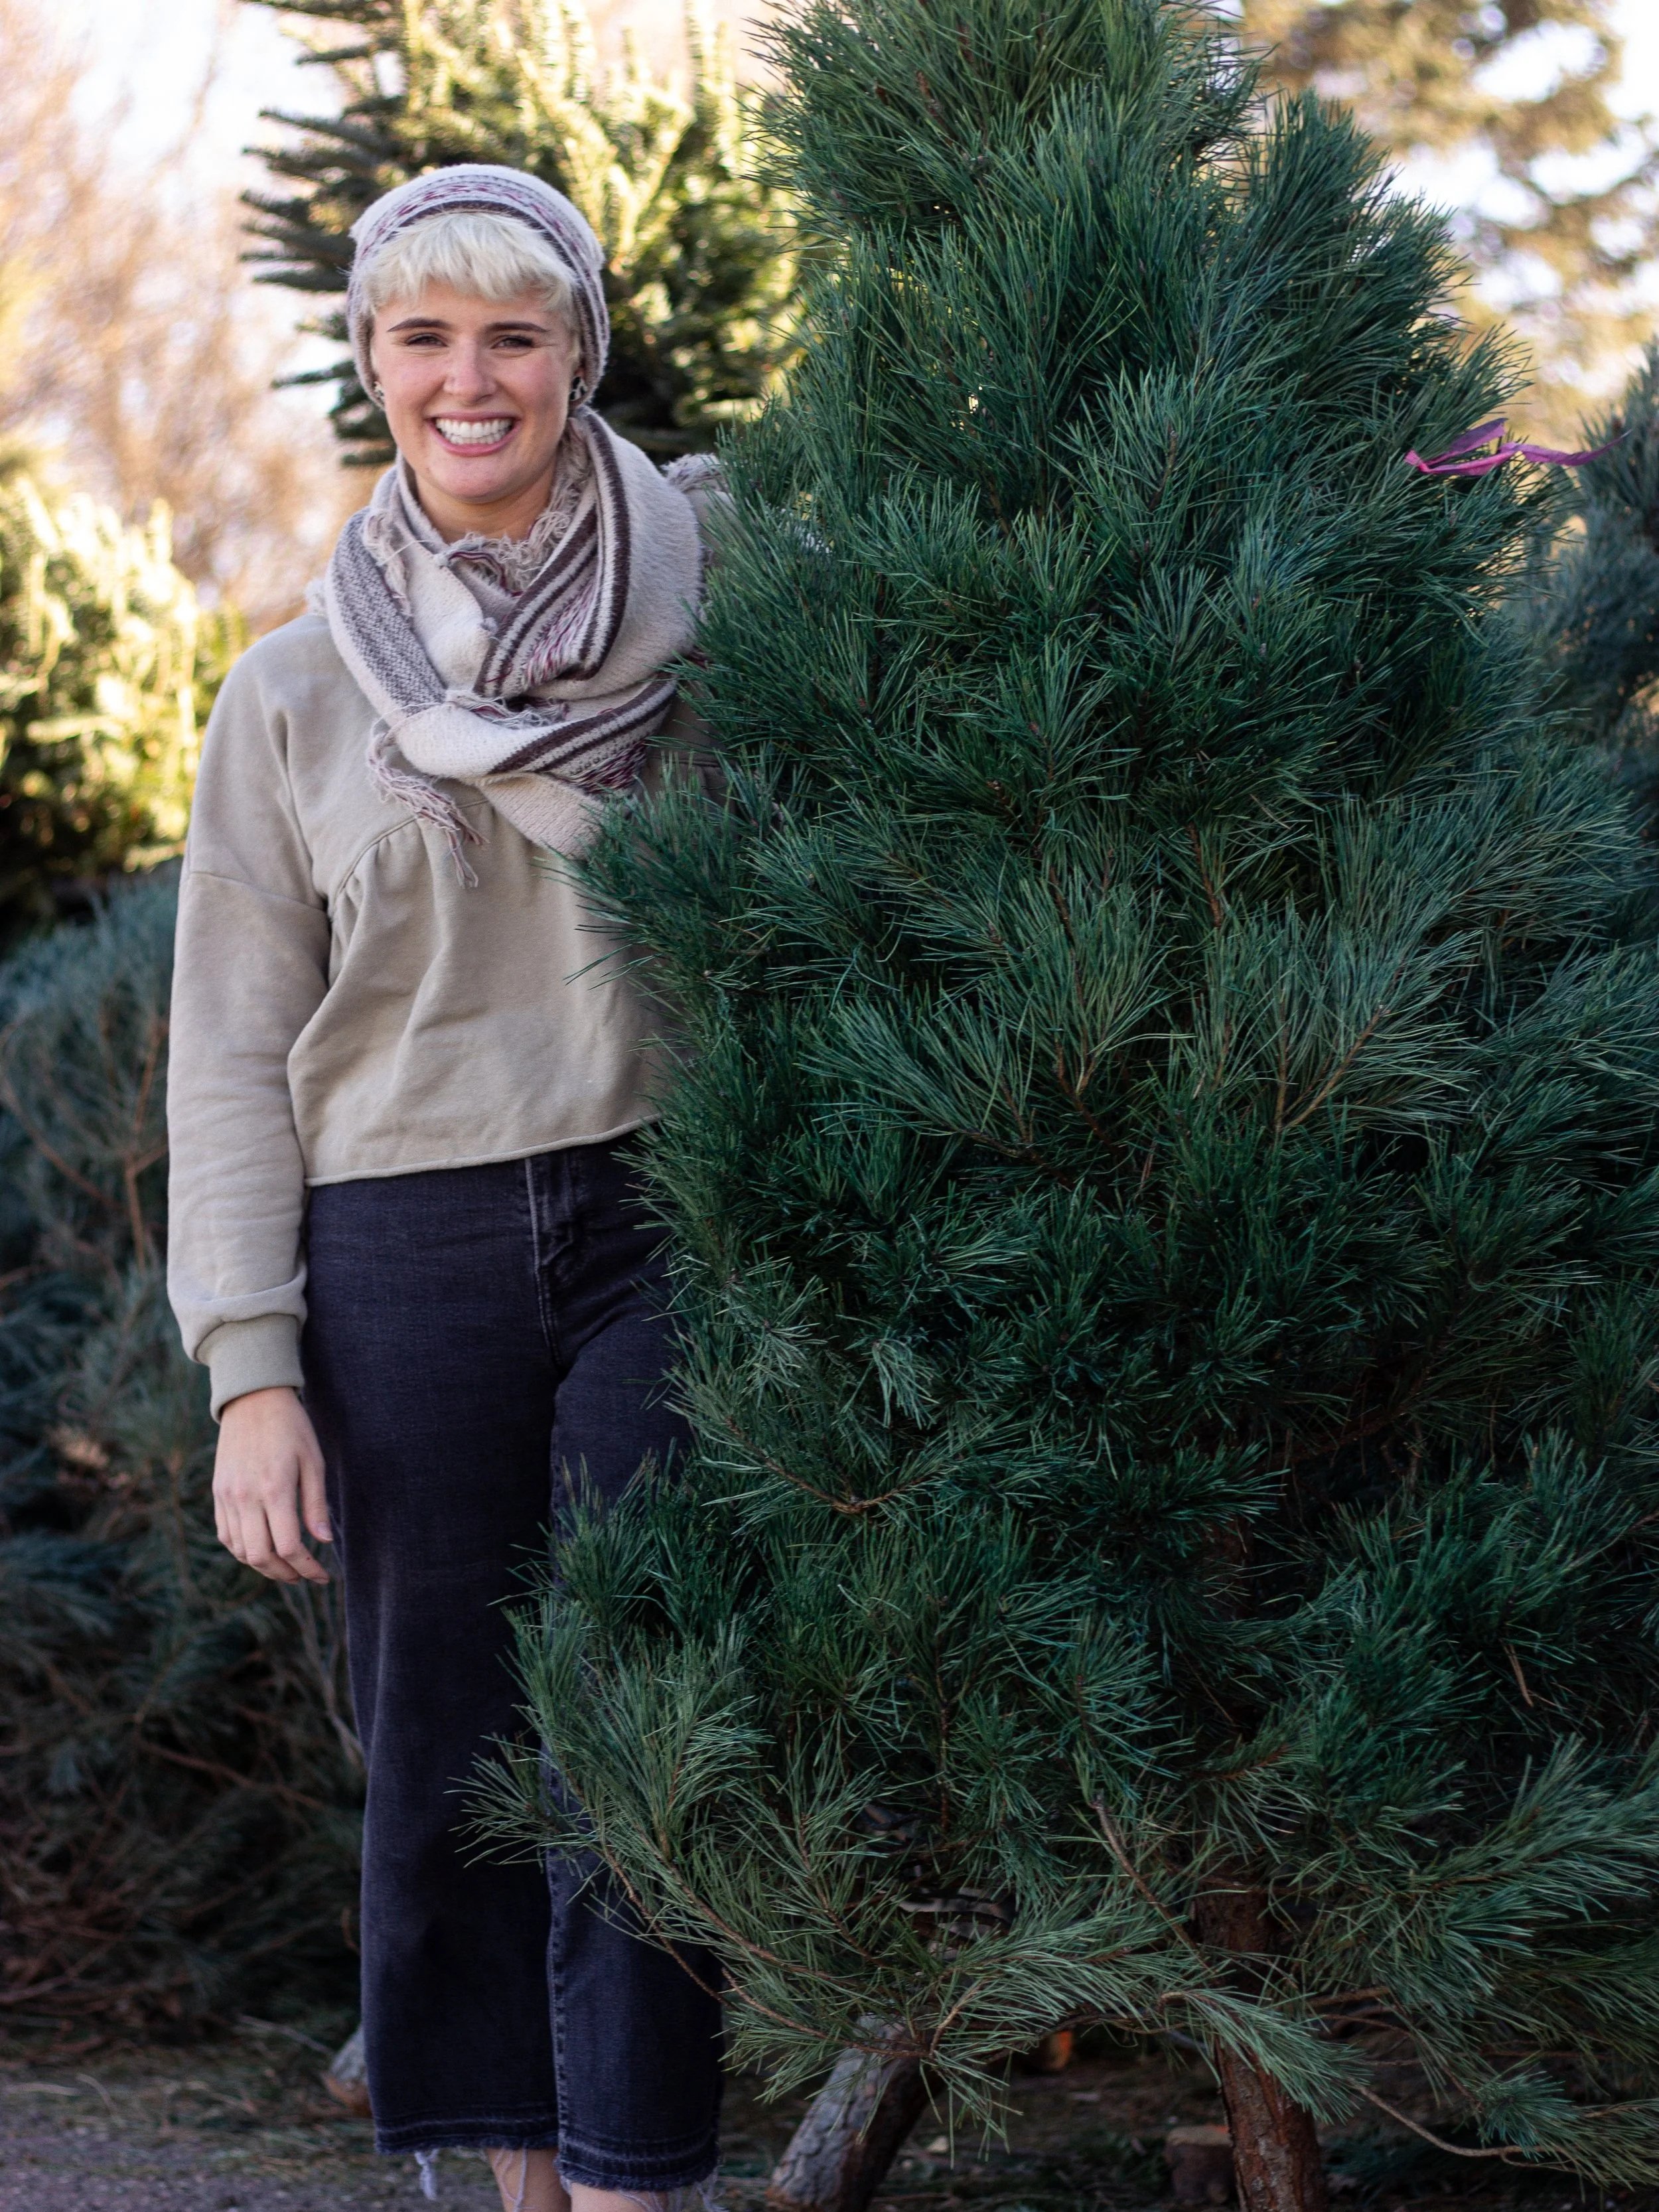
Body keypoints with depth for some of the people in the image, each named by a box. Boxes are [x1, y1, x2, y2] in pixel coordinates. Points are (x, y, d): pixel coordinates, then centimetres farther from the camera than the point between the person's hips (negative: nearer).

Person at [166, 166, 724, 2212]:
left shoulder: (709, 602, 4)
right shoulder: (297, 696, 7)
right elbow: (234, 1052, 7)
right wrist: (251, 1372, 1)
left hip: (666, 1221, -2)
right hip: (404, 1254, 2)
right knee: (446, 1747, 5)